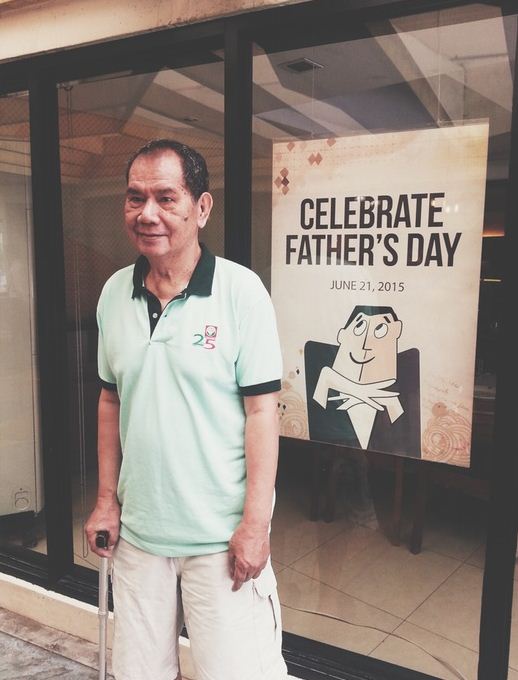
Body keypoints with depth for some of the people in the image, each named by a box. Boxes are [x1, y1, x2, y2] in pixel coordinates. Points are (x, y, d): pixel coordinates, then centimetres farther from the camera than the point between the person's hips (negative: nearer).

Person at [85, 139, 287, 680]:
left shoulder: (241, 290, -13)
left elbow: (261, 410, -12)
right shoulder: (114, 293, 2)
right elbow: (111, 401, 10)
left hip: (221, 535, -4)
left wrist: (255, 523, -13)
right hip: (137, 532, 5)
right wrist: (106, 499, 8)